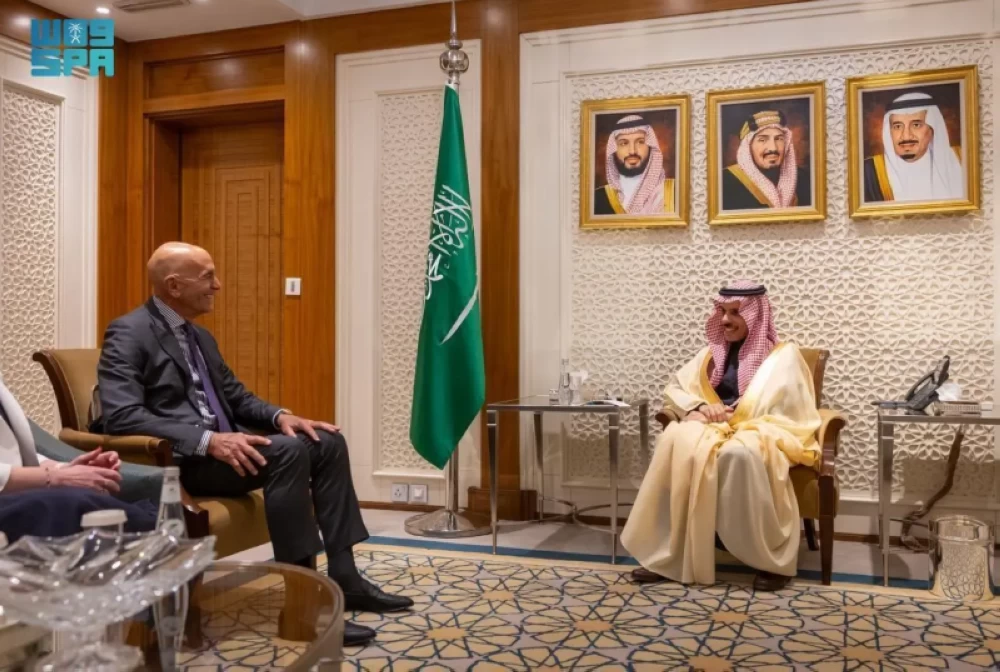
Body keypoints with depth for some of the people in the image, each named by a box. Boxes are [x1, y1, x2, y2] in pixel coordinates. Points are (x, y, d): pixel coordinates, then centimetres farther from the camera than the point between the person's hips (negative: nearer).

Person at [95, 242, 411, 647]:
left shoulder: (200, 337, 18)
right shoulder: (129, 334, -10)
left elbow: (235, 396, 22)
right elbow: (121, 417, -22)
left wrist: (279, 416, -1)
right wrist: (207, 440, -31)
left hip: (221, 443, 9)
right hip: (175, 459, -9)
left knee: (326, 443, -4)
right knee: (287, 450, -31)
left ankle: (343, 579, -3)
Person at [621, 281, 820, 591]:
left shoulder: (784, 355, 7)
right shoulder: (713, 354, 21)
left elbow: (790, 408, -4)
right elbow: (675, 389, 16)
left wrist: (734, 415, -14)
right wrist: (702, 406, -6)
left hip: (762, 433, -4)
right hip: (714, 429, 4)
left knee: (739, 453, -42)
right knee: (676, 439, -32)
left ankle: (773, 558, -26)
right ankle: (664, 553, -31)